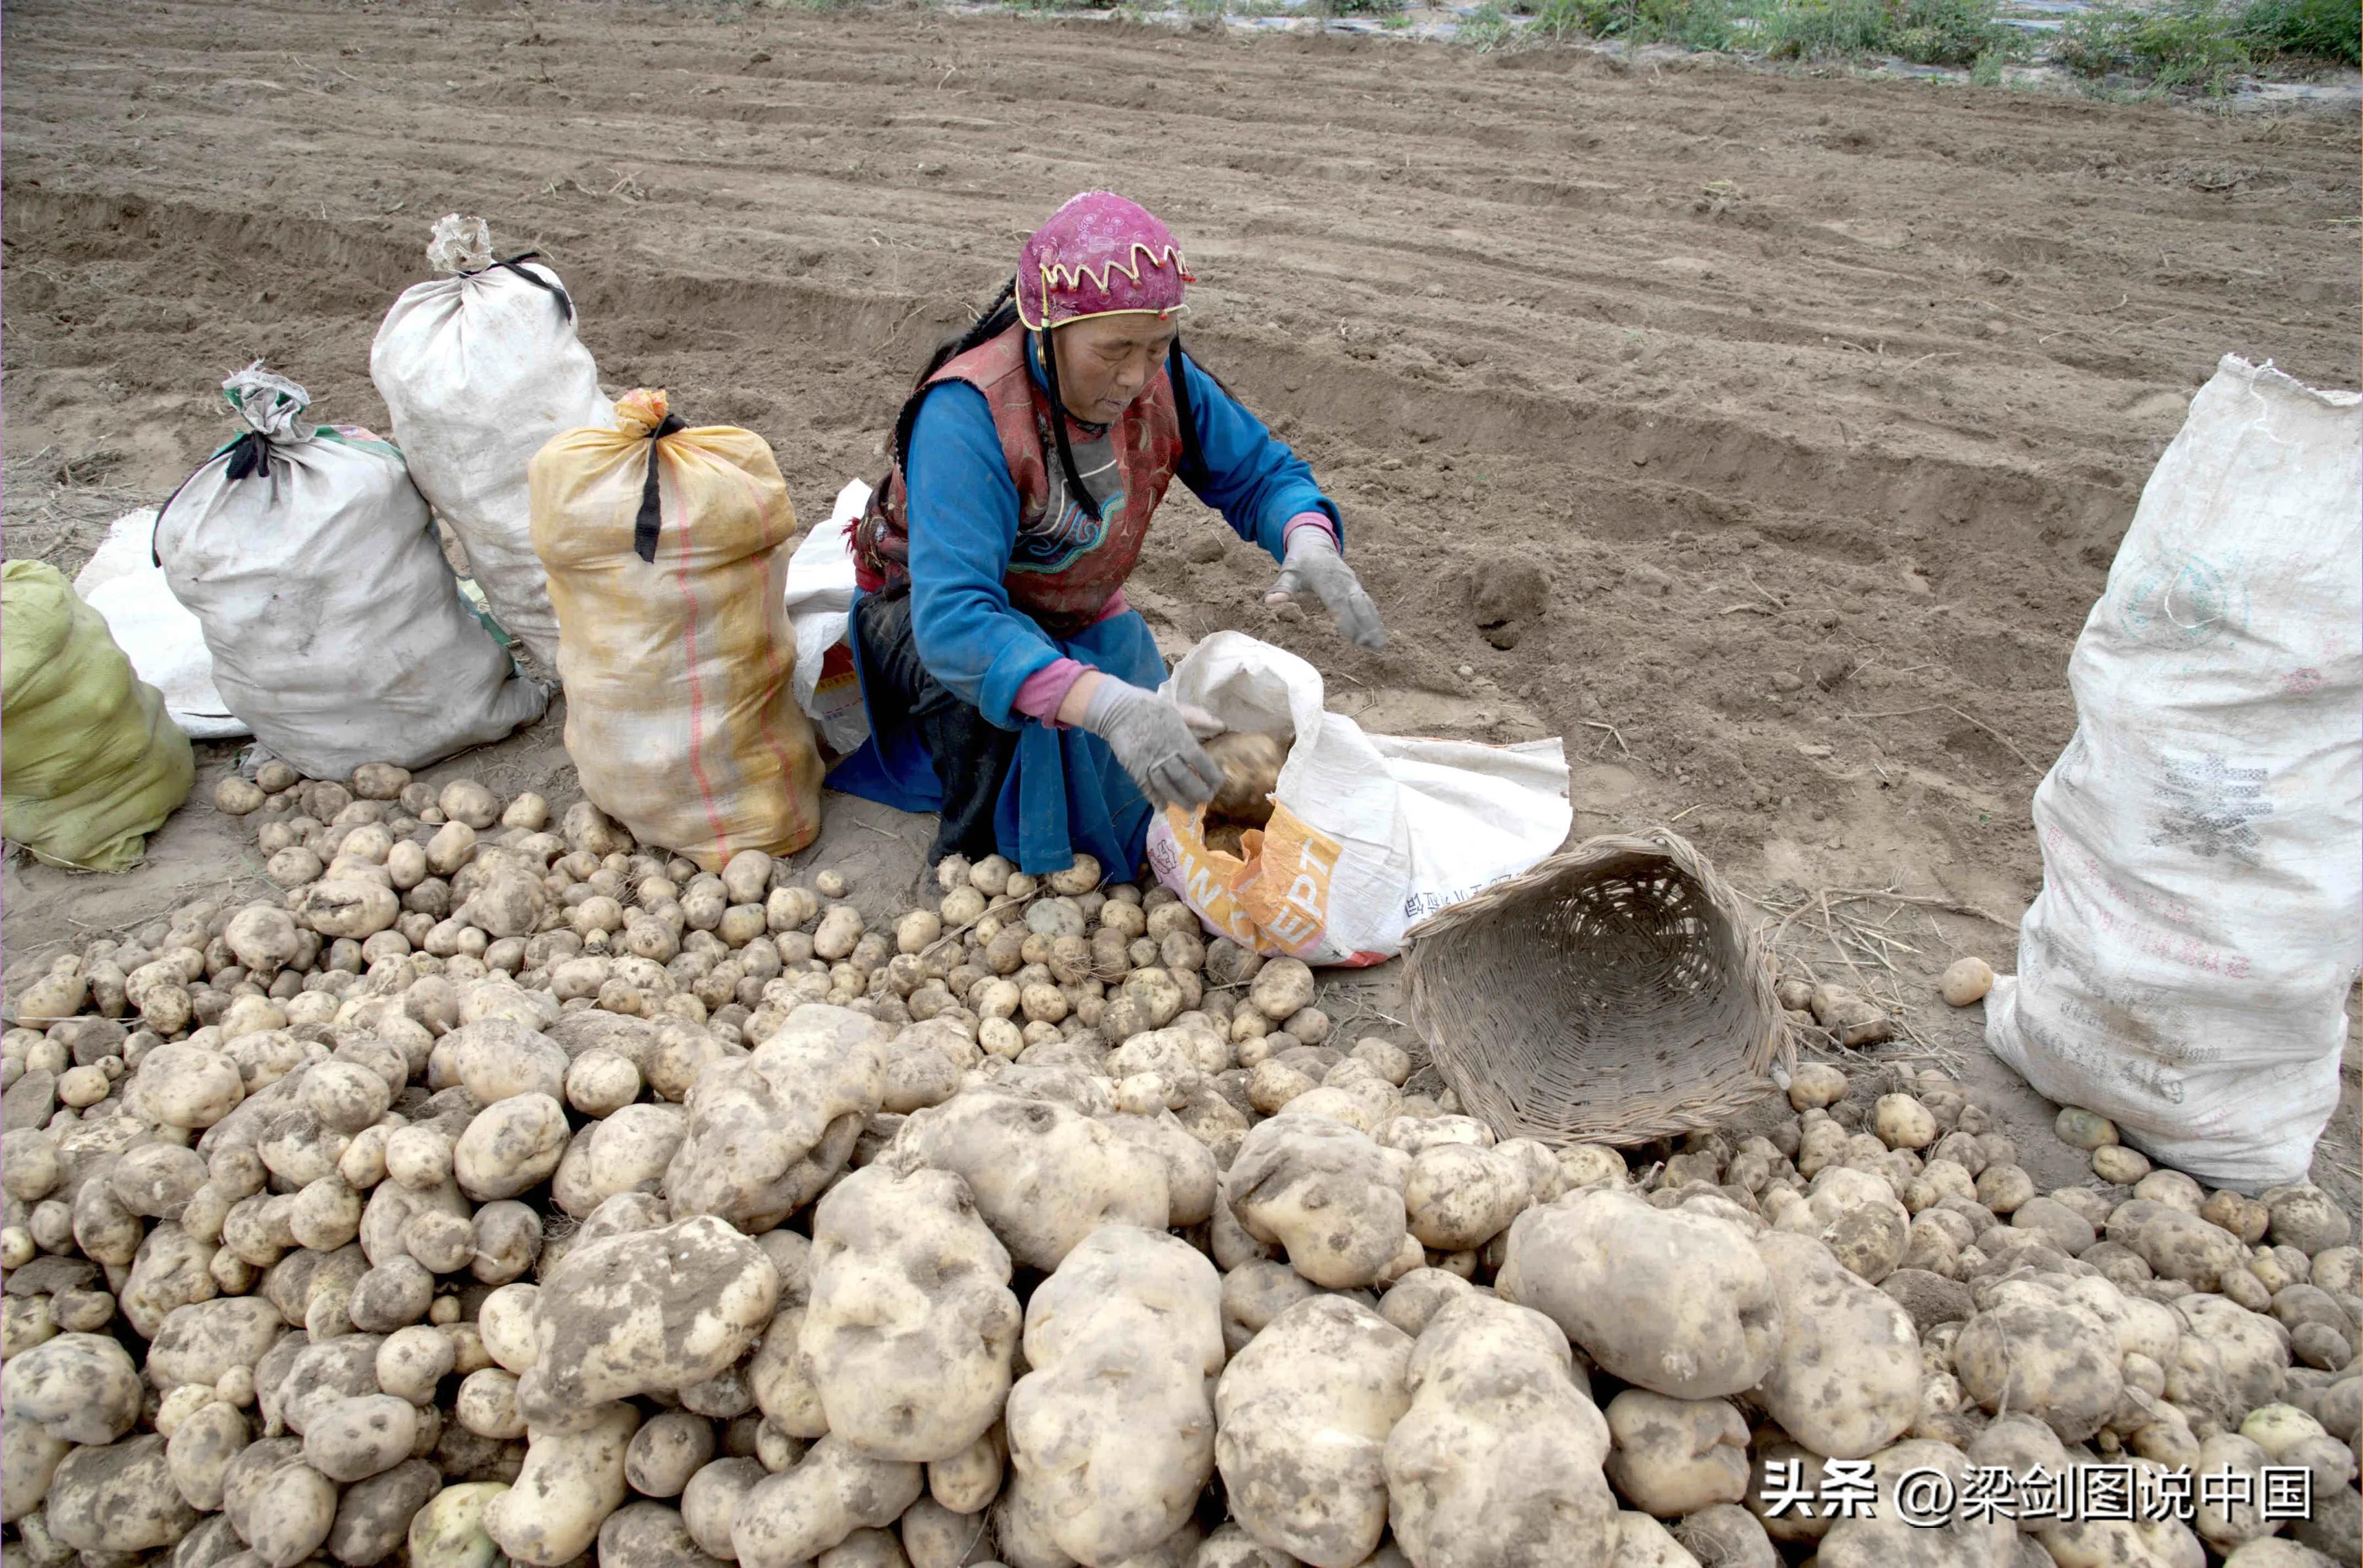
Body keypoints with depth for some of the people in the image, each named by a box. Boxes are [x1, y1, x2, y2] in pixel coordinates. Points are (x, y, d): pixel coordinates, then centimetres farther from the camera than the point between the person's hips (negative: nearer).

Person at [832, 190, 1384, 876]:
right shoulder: (967, 413, -37)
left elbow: (1259, 474, -10)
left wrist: (1310, 542, -36)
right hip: (931, 611, -5)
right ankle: (974, 860, -11)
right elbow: (954, 619, -48)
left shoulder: (1160, 377, -20)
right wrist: (1109, 704, -62)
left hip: (1078, 614, 5)